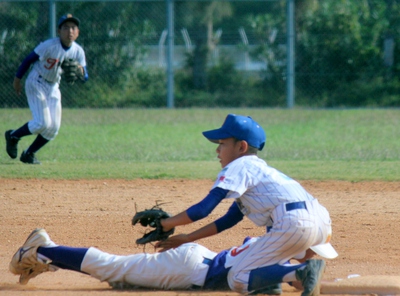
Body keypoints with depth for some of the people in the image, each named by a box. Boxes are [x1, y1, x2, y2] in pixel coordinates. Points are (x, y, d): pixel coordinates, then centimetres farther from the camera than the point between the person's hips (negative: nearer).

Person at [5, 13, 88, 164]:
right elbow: (29, 59, -13)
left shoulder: (78, 51, -8)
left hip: (53, 87, 6)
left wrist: (80, 70, -30)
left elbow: (85, 77, -7)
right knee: (42, 123, -16)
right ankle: (13, 136, 9)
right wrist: (17, 78, -6)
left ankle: (28, 154, 19)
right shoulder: (49, 45, -23)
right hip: (36, 84, -6)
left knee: (53, 128, 2)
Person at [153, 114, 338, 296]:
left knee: (237, 280, -1)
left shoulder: (237, 168, 5)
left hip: (294, 225, -9)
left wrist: (167, 223, 10)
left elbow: (202, 210, -4)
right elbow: (229, 220, 35)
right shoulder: (259, 168, 32)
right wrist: (187, 238, 33)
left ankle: (302, 272, -20)